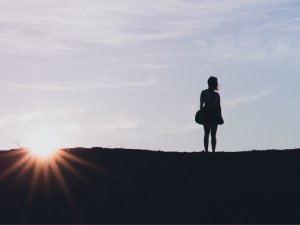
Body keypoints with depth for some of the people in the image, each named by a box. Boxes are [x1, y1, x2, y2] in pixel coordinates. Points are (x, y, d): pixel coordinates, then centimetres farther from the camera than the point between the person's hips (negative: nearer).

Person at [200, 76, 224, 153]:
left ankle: (213, 151, -1)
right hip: (206, 115, -4)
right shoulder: (204, 93, 8)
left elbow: (219, 106, 16)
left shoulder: (216, 94, 18)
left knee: (213, 134, 1)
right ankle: (206, 150, -12)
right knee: (207, 133, -9)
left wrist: (219, 117, 9)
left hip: (214, 115, 4)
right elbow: (201, 105, 2)